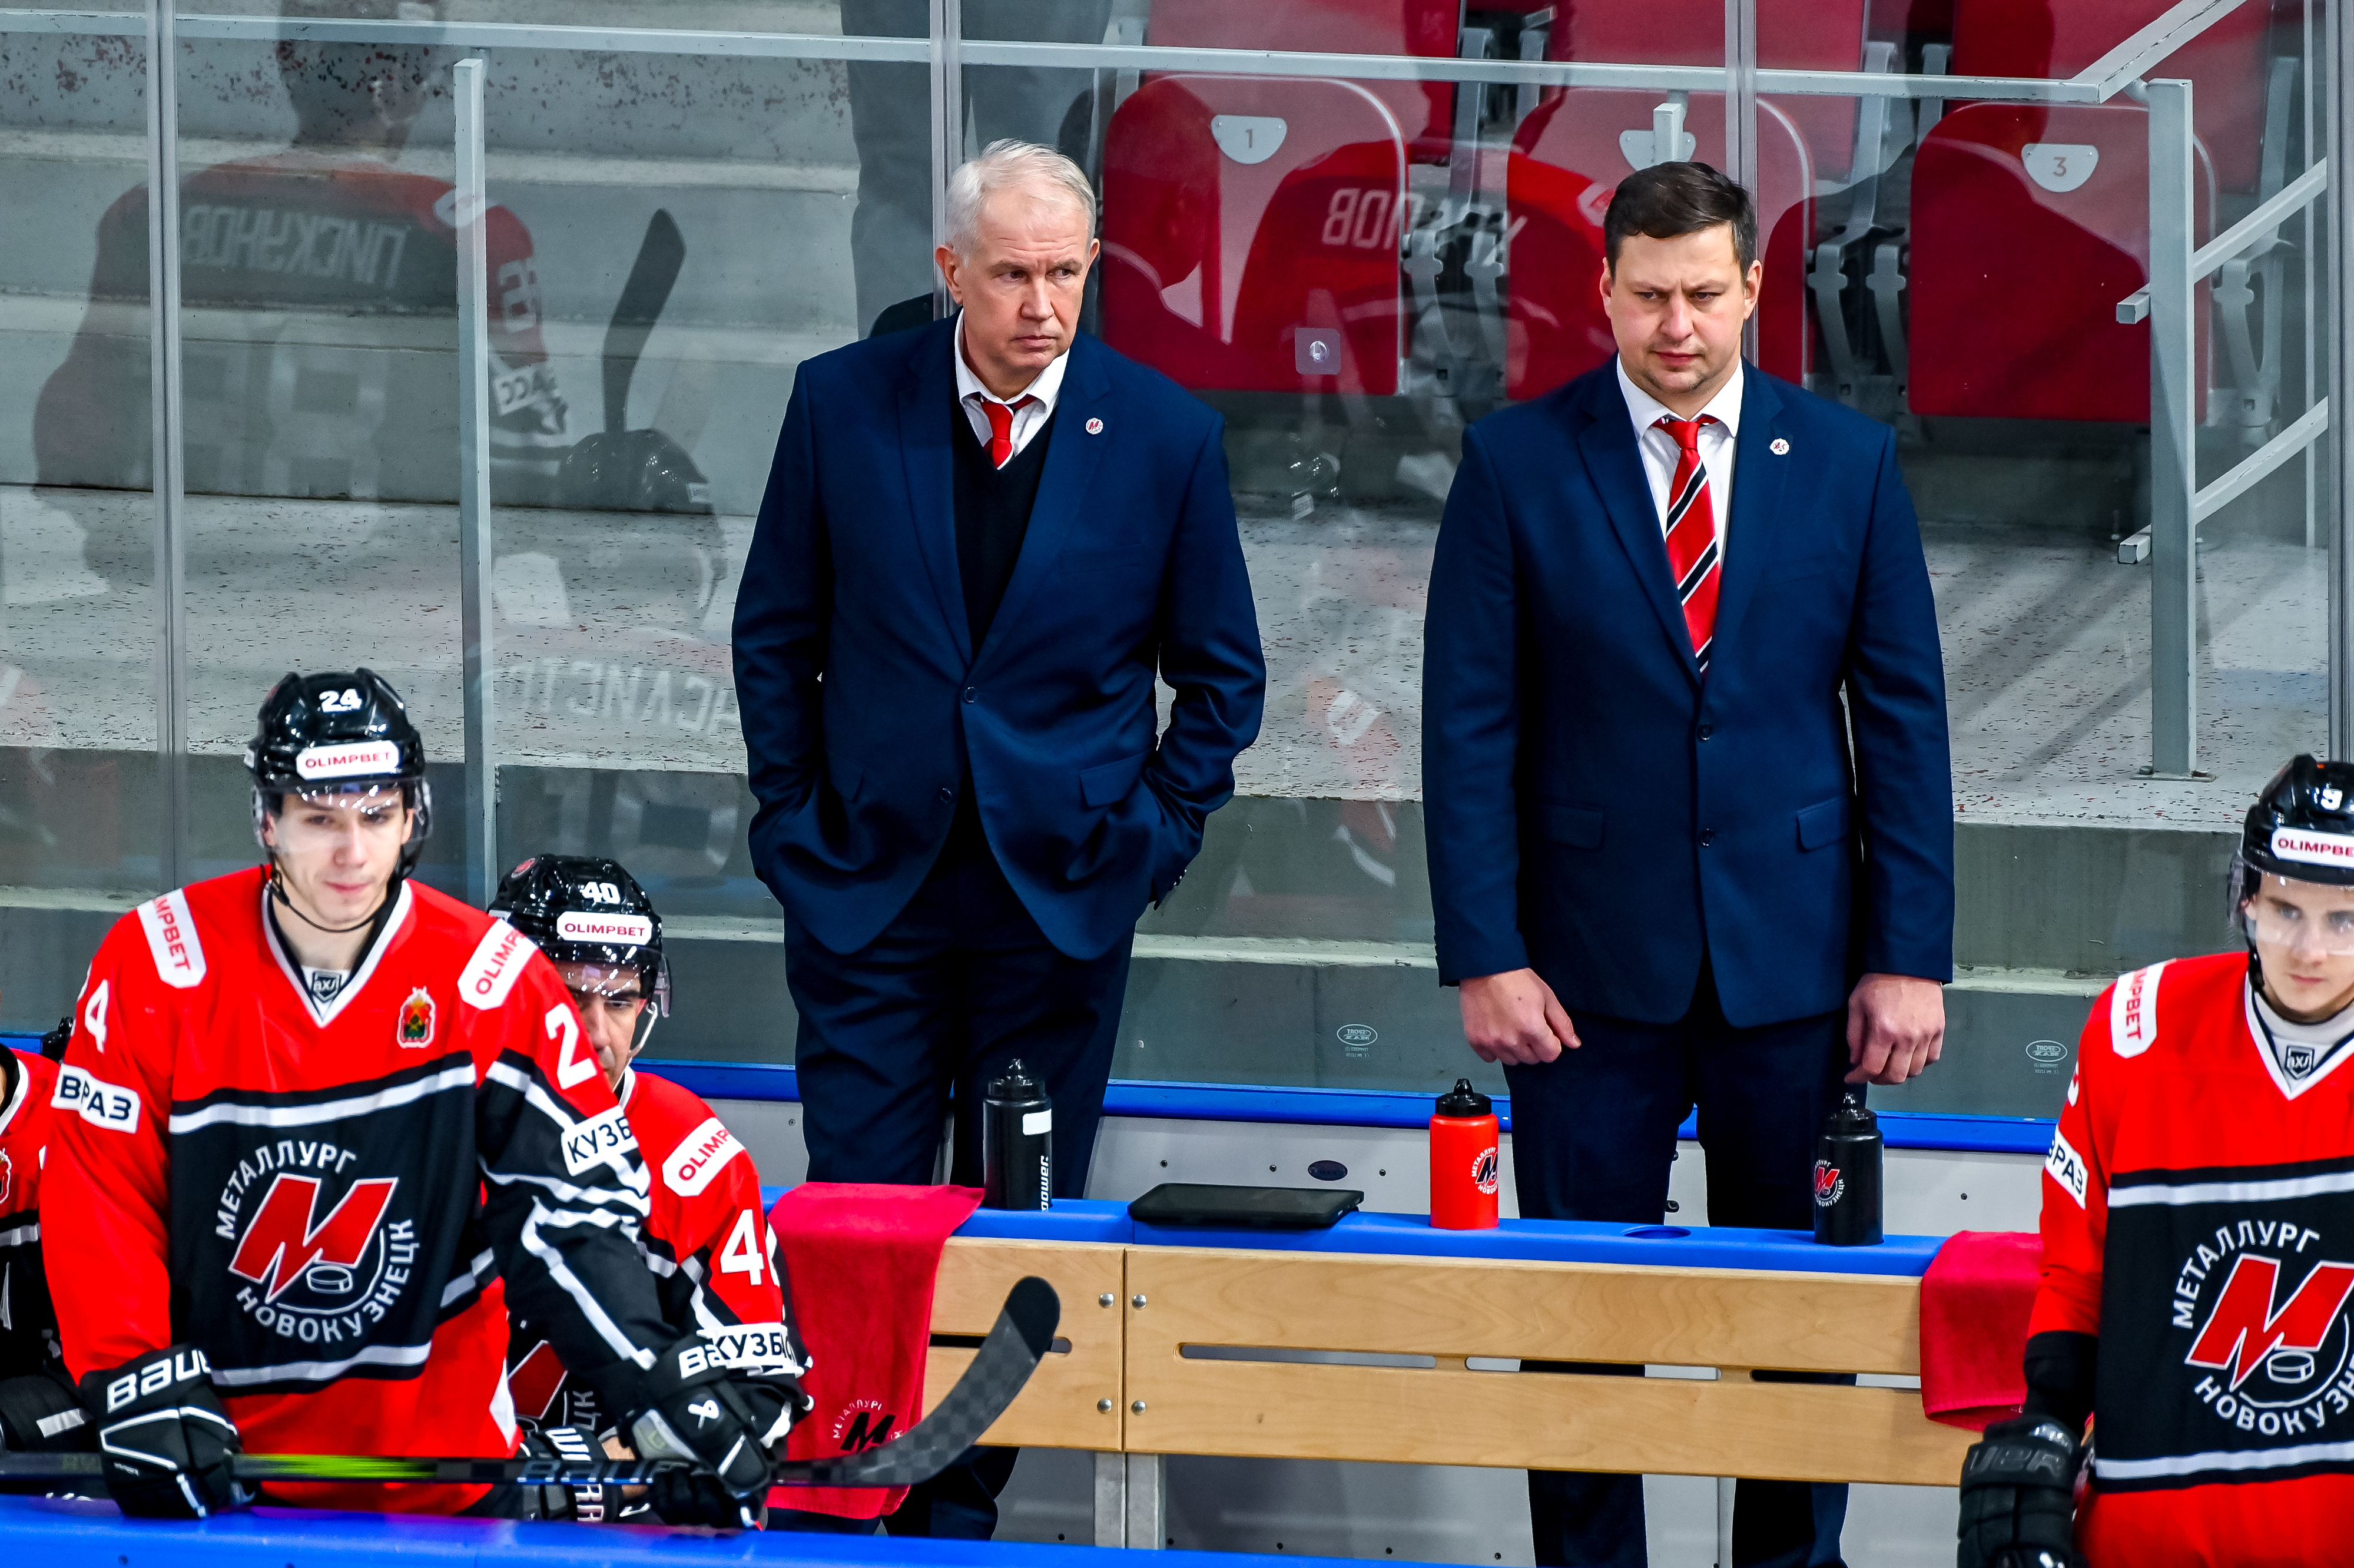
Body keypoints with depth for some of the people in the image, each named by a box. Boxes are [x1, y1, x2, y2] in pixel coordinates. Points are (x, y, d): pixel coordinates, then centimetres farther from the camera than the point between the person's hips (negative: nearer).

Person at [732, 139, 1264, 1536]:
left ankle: (961, 1514, 13)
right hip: (871, 885, 0)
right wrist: (797, 820, 3)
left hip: (1061, 897, 0)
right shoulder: (844, 403, -2)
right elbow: (777, 633, 8)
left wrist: (1150, 842, 1)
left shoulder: (1165, 435, -4)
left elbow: (1223, 676, 7)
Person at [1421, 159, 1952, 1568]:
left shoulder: (1849, 463, 4)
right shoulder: (1519, 464, 0)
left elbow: (1904, 721, 5)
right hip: (1595, 964, -1)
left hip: (1795, 960, 1)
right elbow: (1469, 727, -1)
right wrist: (1486, 955, -8)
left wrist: (1912, 957, -1)